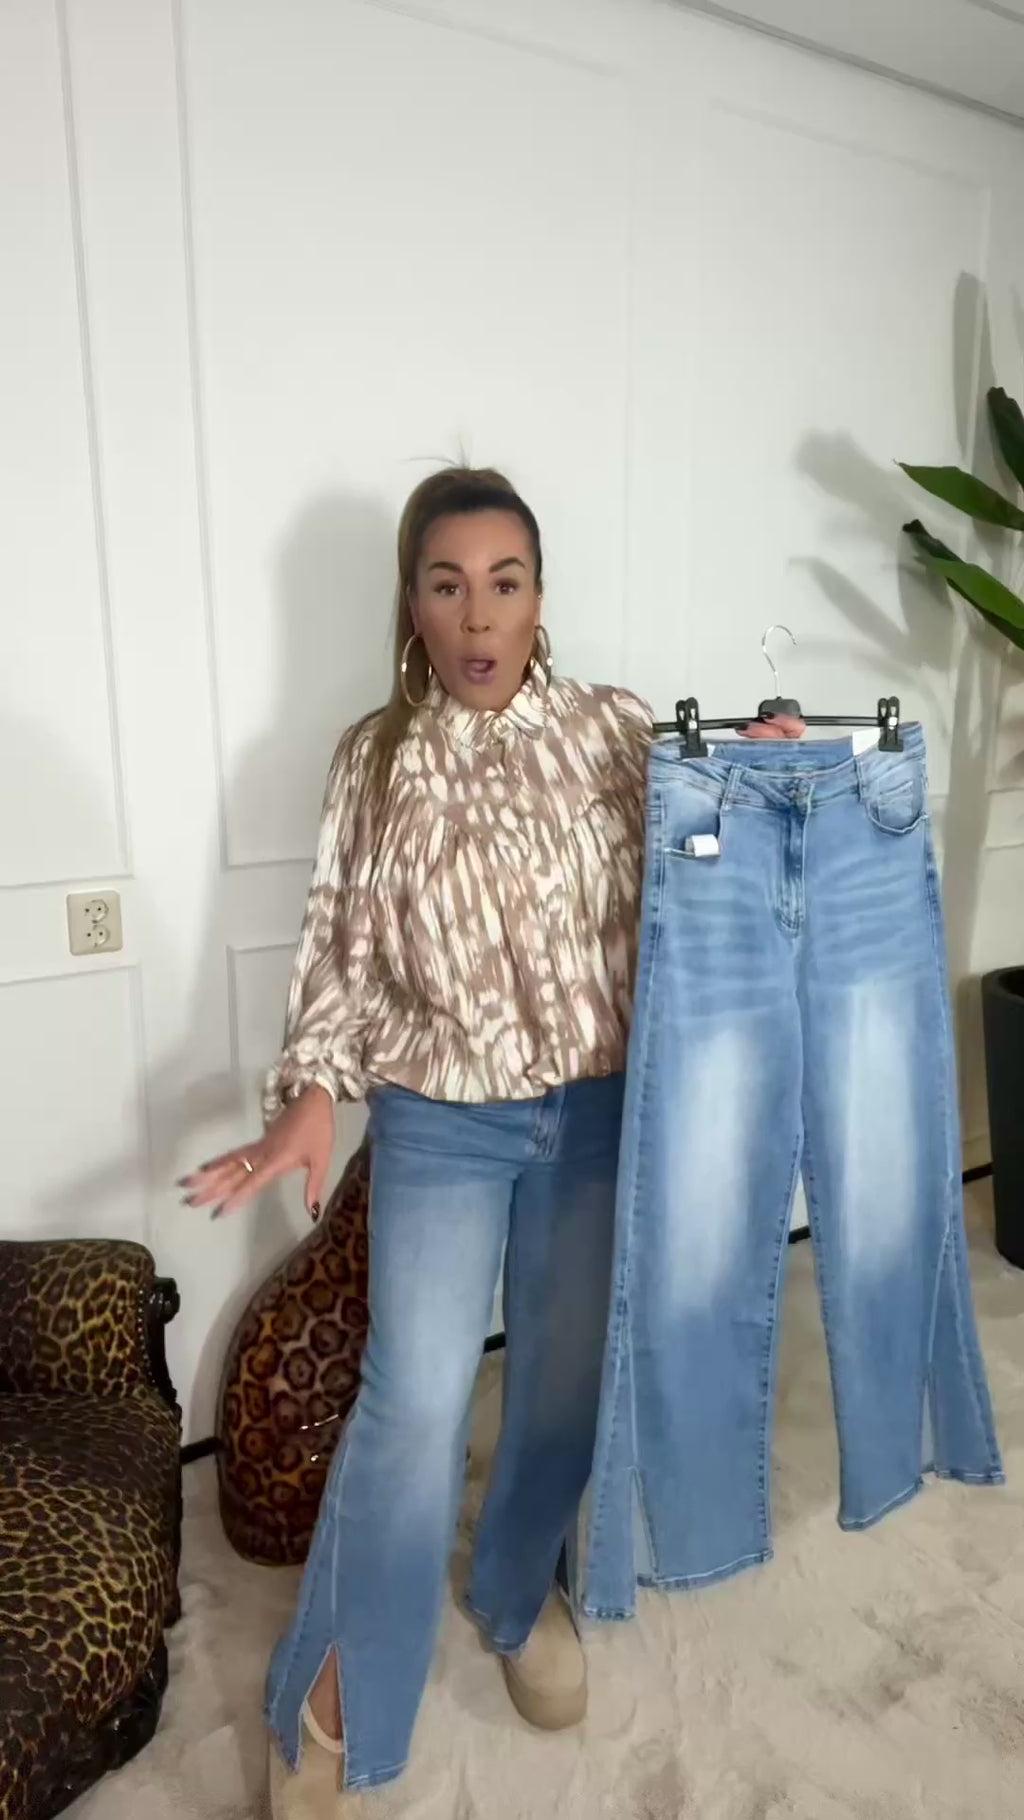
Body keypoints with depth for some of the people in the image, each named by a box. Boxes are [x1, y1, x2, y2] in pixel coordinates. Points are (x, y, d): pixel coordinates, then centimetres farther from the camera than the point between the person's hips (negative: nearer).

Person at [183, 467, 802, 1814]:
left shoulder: (616, 730, -3)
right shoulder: (374, 759, -3)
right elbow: (342, 946, -2)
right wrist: (312, 1092, -13)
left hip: (597, 1111, 2)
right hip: (439, 1124, -1)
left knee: (565, 1379, 16)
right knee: (414, 1402, -6)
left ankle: (520, 1593, 46)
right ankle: (331, 1697, 22)